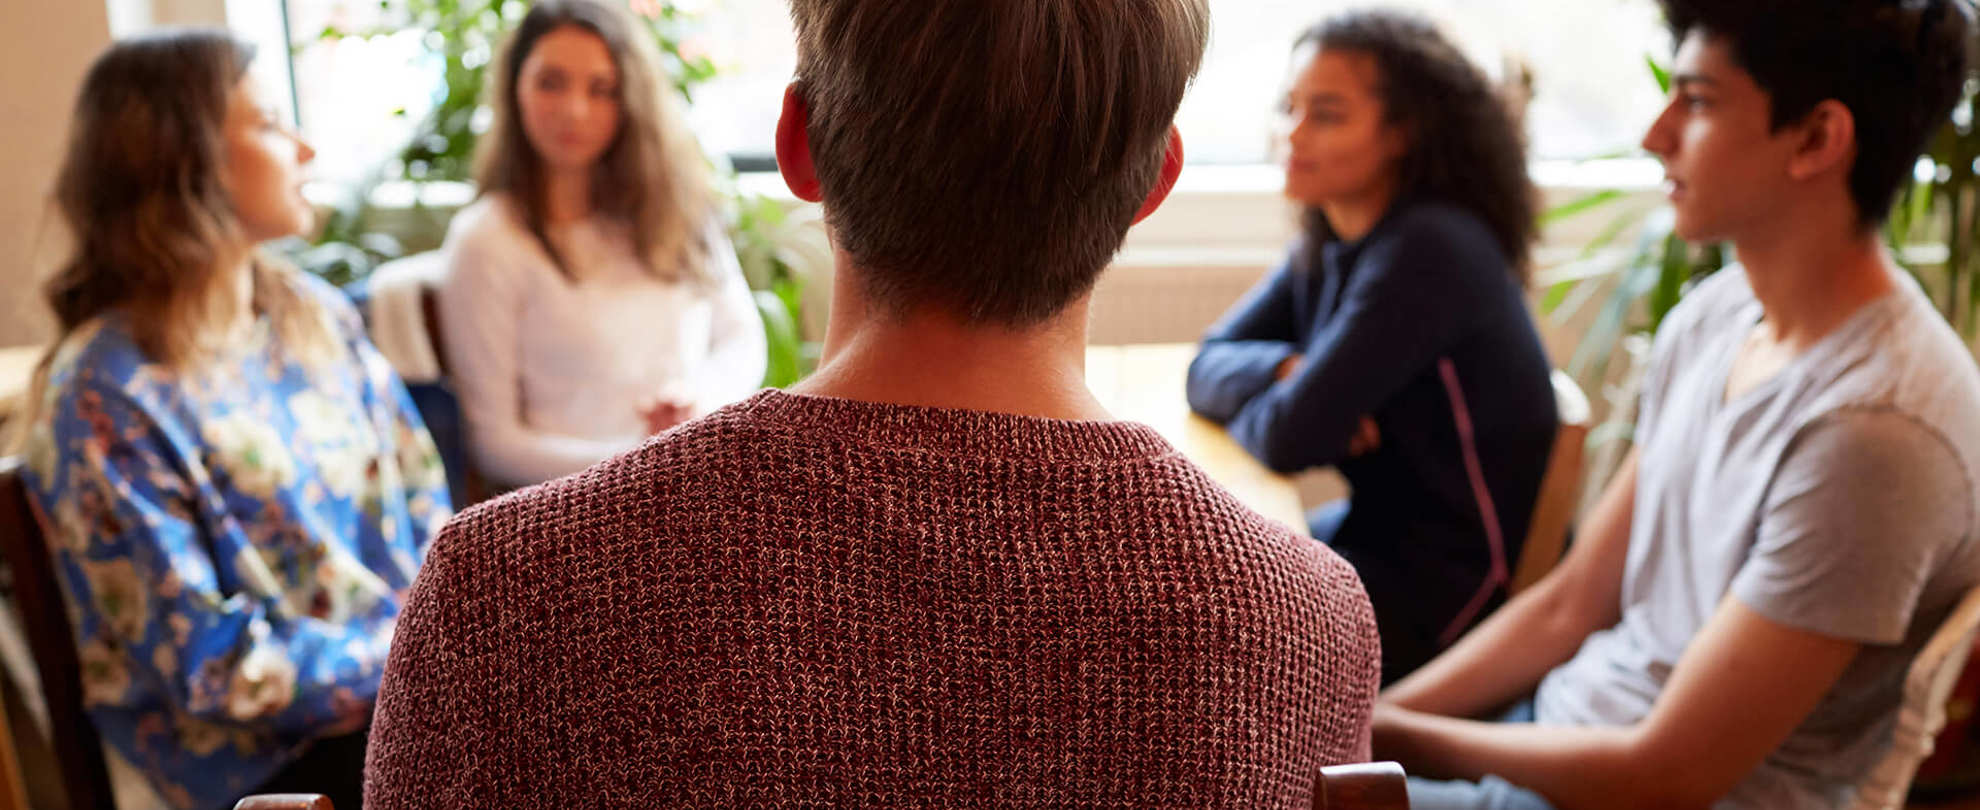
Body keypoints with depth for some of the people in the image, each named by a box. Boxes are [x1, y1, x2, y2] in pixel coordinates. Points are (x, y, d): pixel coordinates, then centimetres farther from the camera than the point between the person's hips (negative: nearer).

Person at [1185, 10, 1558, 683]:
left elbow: (1292, 438, -24)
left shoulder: (1428, 251, -23)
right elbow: (1209, 368, 6)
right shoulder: (1326, 250, 4)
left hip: (1449, 590, -8)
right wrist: (1288, 370, -14)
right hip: (1373, 531, 8)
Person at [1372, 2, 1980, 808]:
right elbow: (1568, 605, 6)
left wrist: (1389, 734, -11)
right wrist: (1360, 722, -2)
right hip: (1563, 734, 7)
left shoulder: (1872, 430, -25)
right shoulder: (1716, 312, 1)